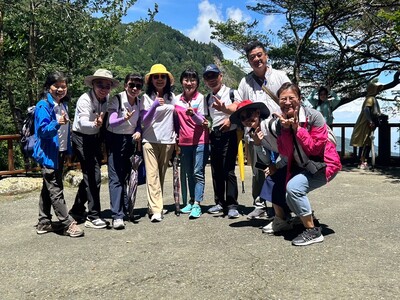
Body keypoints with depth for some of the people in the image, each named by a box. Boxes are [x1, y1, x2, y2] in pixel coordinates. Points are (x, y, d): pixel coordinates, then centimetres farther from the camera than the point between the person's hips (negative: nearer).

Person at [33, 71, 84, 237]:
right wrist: (57, 124, -36)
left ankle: (44, 223, 24)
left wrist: (68, 149, 15)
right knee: (55, 190, -5)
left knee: (48, 188, 15)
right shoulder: (43, 106, -13)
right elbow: (43, 130, -19)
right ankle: (68, 224, -2)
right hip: (49, 154, -8)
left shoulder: (63, 105, 11)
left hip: (60, 153, 8)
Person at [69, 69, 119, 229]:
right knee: (93, 175, -13)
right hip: (81, 138, -7)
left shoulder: (107, 99, -3)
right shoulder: (85, 100, -23)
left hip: (95, 138, 8)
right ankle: (93, 216, -4)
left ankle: (77, 209, 33)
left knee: (89, 174, 16)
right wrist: (95, 124, -57)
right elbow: (83, 122, -38)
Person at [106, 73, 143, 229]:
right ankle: (117, 216, -12)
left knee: (125, 176, 8)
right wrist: (124, 119, -40)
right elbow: (112, 122, -21)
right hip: (115, 140, -5)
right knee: (115, 177, -10)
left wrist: (138, 131, -9)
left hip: (131, 140, 5)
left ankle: (125, 209, 20)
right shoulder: (116, 99, -13)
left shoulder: (139, 102, 3)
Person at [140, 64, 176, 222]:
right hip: (150, 141, -3)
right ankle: (156, 210, -12)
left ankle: (155, 205, 18)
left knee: (161, 175, 6)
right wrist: (154, 105, -24)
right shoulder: (146, 97, 0)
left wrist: (176, 137, 14)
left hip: (167, 141, 3)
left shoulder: (172, 97, 11)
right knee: (152, 175, -10)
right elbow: (144, 120, -10)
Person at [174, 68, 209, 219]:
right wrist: (175, 137, 10)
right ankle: (191, 201, 24)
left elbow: (202, 121, -10)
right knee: (188, 173, 12)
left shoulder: (201, 98, -4)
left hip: (200, 140, -5)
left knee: (198, 173, -7)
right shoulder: (177, 99, 7)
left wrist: (193, 114, -29)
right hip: (184, 141, 5)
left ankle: (197, 205, -7)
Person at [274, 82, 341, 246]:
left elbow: (315, 148, -22)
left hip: (324, 164, -7)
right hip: (302, 166, 7)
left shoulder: (313, 116, -19)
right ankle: (307, 217, 42)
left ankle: (313, 232, -12)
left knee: (293, 187, -26)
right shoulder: (281, 122, -4)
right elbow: (285, 152, -11)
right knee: (291, 199, 9)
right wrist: (286, 128, -23)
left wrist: (297, 128, -26)